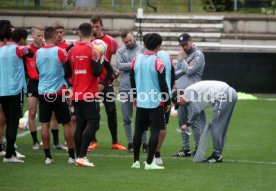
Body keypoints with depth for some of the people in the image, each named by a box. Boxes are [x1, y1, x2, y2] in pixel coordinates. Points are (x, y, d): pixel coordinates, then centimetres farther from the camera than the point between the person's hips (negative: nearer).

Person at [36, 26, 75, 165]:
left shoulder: (38, 53, 2)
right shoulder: (60, 51, -11)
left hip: (43, 92, 3)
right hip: (58, 92, -3)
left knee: (45, 124, 4)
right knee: (66, 124, 6)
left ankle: (47, 156, 2)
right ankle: (72, 155, 7)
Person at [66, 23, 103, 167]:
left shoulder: (72, 50, 7)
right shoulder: (92, 50, -9)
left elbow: (67, 73, 12)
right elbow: (97, 72, -16)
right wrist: (98, 59, -1)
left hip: (76, 94, 6)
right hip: (89, 95, -6)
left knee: (80, 125, 11)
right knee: (93, 123, -6)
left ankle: (79, 156, 11)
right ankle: (82, 156, -15)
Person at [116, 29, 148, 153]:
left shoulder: (142, 49, 5)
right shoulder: (120, 51, 10)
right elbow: (120, 65, -6)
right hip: (125, 88, 2)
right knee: (126, 118, 5)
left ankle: (144, 143, 7)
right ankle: (130, 143, 13)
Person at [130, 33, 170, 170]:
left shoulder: (136, 60, 2)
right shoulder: (158, 62, -13)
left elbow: (132, 80, 11)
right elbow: (163, 84, -12)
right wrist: (167, 102, -1)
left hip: (141, 102, 5)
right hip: (156, 102, -5)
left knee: (138, 131, 12)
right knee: (155, 132, -1)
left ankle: (136, 161, 15)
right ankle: (149, 163, -3)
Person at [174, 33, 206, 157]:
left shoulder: (198, 55, -3)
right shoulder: (182, 55, 20)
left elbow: (189, 71, -13)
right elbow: (175, 74, 13)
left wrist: (182, 60, -2)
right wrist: (185, 68, -4)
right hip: (180, 91, 8)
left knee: (195, 122, -9)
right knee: (182, 122, 10)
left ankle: (198, 149, -7)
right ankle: (186, 149, 17)